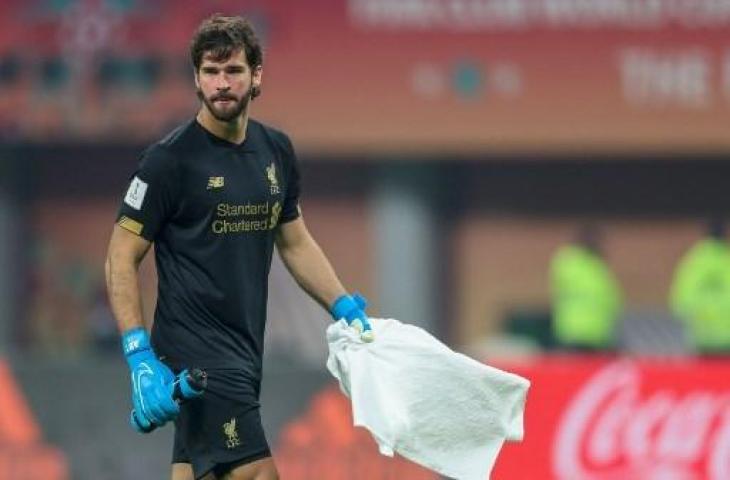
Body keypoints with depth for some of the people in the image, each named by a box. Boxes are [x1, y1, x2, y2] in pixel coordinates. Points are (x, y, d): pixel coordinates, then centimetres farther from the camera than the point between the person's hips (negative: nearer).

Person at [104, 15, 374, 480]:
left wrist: (345, 307, 10)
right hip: (198, 354, -7)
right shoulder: (171, 159, -10)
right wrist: (140, 356, -17)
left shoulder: (276, 150, 9)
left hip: (245, 350, 7)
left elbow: (295, 242, 23)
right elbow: (122, 259, -8)